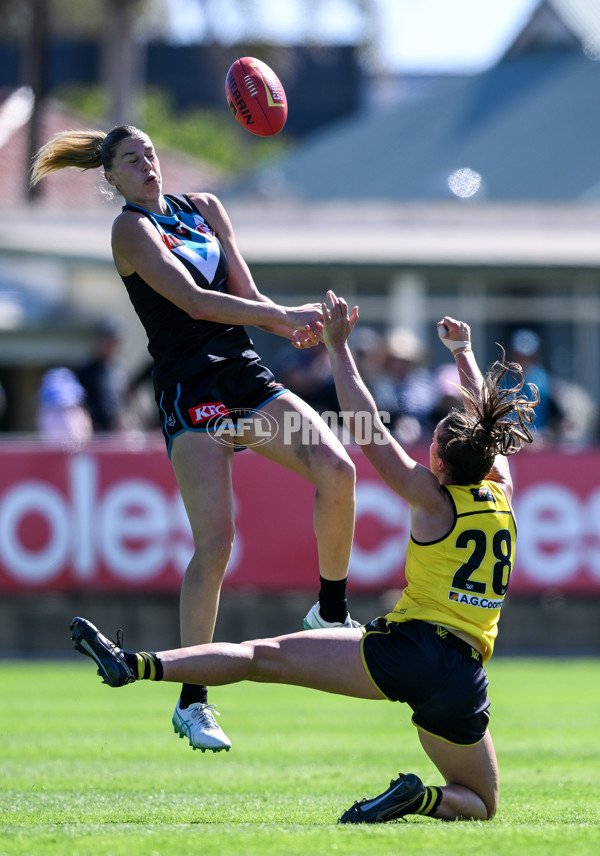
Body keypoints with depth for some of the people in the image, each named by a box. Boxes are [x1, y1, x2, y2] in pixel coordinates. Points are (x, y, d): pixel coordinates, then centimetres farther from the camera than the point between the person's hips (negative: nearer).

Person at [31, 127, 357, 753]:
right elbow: (194, 302, -16)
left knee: (335, 469, -16)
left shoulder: (202, 207, 17)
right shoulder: (132, 228, -4)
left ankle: (331, 614, 4)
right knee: (215, 542, -13)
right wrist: (285, 316, -21)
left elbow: (242, 294, 9)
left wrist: (290, 325, -11)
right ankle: (192, 703, -6)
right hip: (189, 390, -6)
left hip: (245, 373, 6)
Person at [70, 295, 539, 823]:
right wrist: (464, 352, 45)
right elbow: (487, 421, 32)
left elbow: (370, 430, 1)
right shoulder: (501, 497, 14)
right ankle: (422, 799, -14)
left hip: (406, 648, -4)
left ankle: (134, 665, -17)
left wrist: (338, 346, 9)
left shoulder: (434, 501, 1)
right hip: (466, 677, 4)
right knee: (481, 803, 18)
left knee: (264, 656, -3)